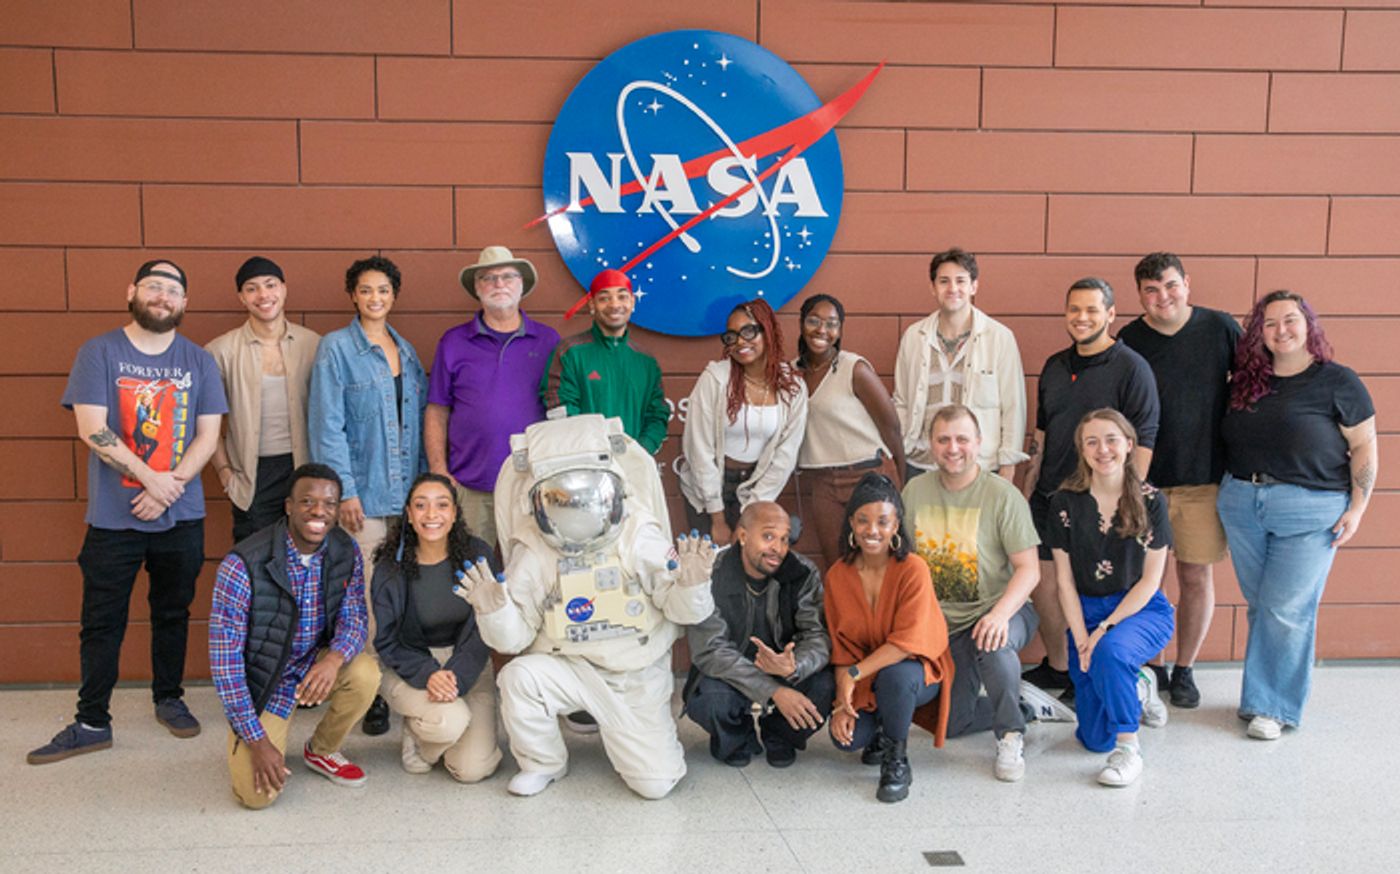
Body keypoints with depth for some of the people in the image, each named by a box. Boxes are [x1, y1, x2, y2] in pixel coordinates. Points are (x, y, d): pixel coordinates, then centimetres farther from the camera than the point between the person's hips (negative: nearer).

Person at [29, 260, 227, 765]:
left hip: (181, 516, 2)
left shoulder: (199, 362, 5)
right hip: (113, 516, -2)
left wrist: (167, 488, -12)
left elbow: (207, 436, 0)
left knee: (173, 613, 13)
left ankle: (169, 699, 29)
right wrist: (151, 478, -15)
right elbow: (93, 429, -10)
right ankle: (92, 723, 15)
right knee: (102, 622, 4)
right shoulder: (99, 353, -1)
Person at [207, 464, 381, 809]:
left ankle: (321, 751, 4)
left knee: (365, 673, -28)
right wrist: (256, 740, -21)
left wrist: (334, 658, -36)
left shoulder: (346, 551, -10)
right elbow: (223, 657, -21)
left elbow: (354, 617, -10)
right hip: (262, 680, -4)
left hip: (316, 667, 4)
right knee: (258, 794, -18)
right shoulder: (242, 565, -25)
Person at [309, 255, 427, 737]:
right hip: (364, 493, -5)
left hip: (407, 492, 5)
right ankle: (369, 692, 6)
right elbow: (328, 424, -6)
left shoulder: (406, 351, 15)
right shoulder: (336, 348, -1)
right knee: (366, 594, -3)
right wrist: (344, 490, -13)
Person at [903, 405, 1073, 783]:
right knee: (951, 723, -1)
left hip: (996, 612, -4)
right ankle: (1026, 703, 23)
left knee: (992, 644, -39)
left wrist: (1000, 613, -30)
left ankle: (1011, 735, -15)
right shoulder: (915, 490, 1)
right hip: (942, 622, 4)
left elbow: (1028, 569, -14)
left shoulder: (1002, 494, -11)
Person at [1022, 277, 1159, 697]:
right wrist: (1027, 491, 14)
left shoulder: (1131, 368, -8)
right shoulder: (1055, 366, 11)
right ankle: (1056, 667, 27)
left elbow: (1143, 440, -12)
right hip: (1049, 496, 6)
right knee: (1043, 583, 8)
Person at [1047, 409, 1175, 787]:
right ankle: (1138, 687, 31)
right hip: (1085, 612, 2)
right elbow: (1065, 580, -1)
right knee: (1095, 738, -3)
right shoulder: (1065, 503, -2)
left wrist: (1105, 629, -15)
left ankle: (1129, 748, -17)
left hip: (1142, 610, -2)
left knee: (1111, 650, -38)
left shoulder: (1151, 502, -5)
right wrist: (1081, 639, -10)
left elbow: (1150, 579, -6)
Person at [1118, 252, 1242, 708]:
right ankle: (1150, 665, 22)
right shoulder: (1126, 341, -2)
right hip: (1143, 479, 0)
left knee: (1197, 576, 6)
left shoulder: (1221, 328, 0)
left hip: (1205, 478, 1)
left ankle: (1184, 670, 23)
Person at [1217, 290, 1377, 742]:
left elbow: (1364, 447, -3)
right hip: (1241, 503, 4)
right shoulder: (1246, 381, 8)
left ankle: (1273, 705, 9)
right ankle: (1264, 696, 23)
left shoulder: (1337, 381, -3)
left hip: (1309, 510, -4)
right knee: (1260, 607, 11)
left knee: (1286, 611, -4)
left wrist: (1357, 507, -8)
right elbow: (1230, 441, 15)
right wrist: (1234, 488, 2)